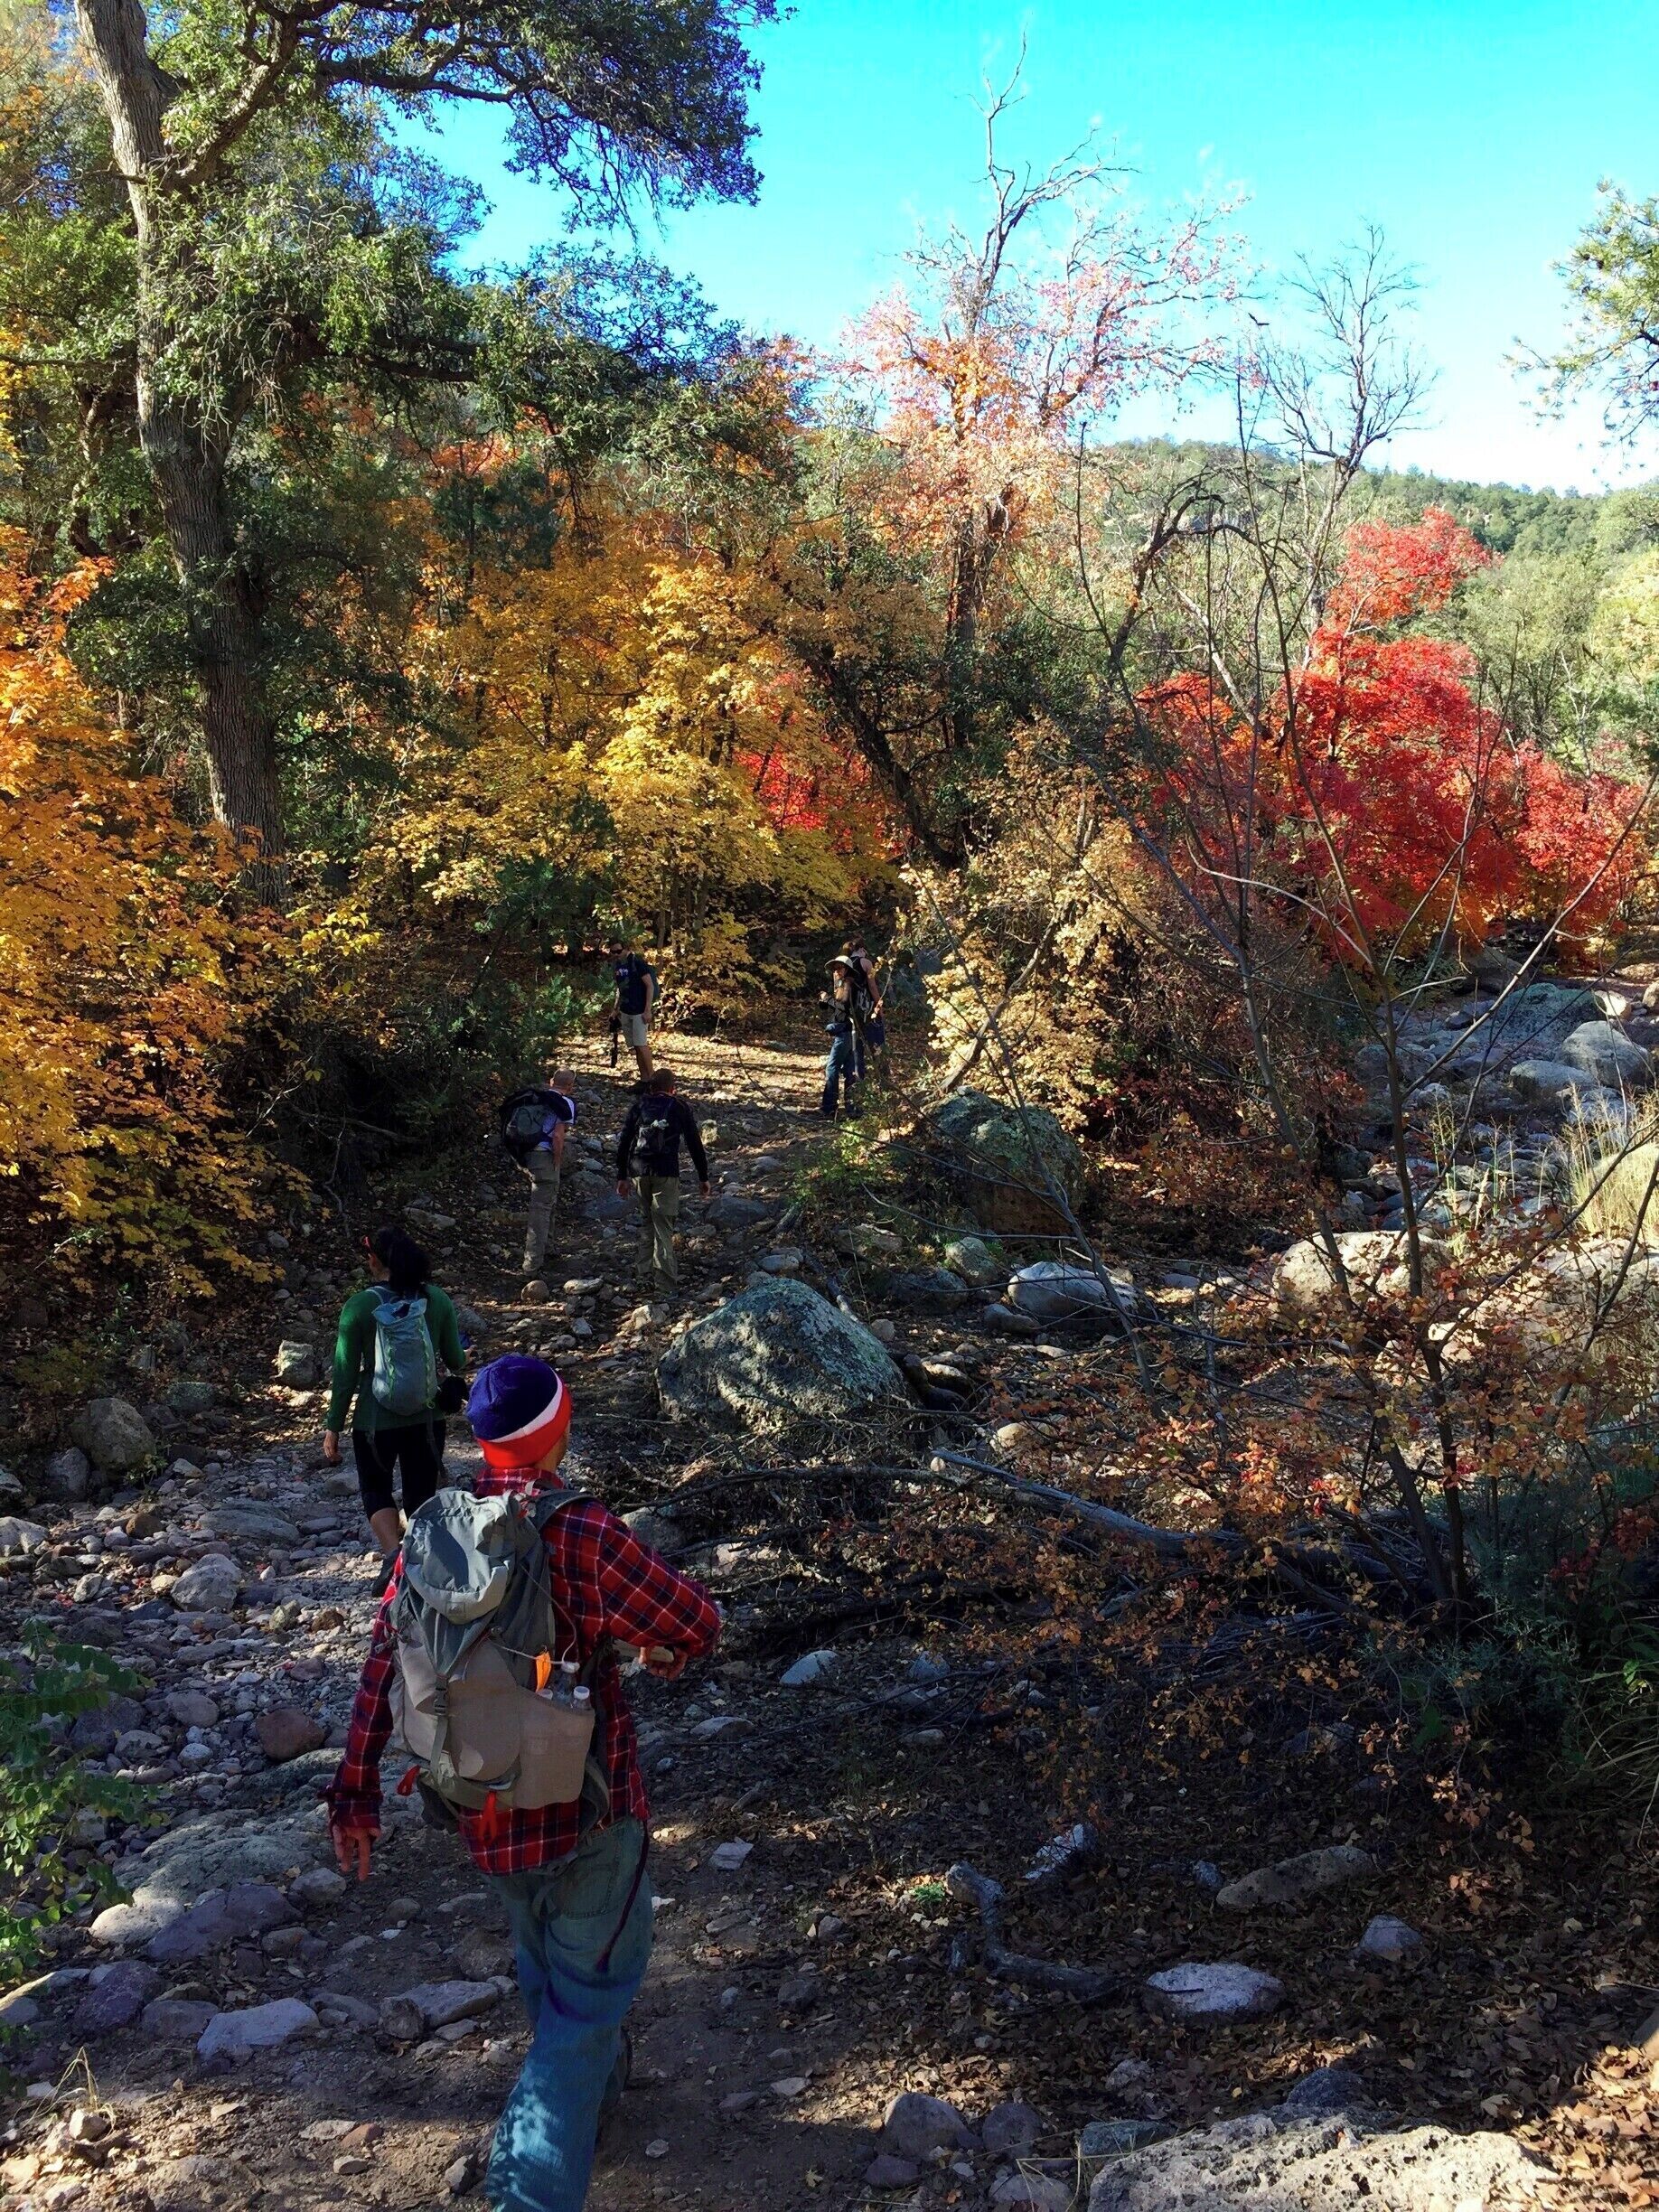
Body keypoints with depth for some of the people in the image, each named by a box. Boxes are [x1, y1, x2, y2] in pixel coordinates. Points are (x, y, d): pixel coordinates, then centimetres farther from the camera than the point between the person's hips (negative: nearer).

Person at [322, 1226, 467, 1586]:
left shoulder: (359, 1307, -12)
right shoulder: (437, 1300, -6)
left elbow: (345, 1374, -8)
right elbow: (456, 1361, 2)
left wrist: (332, 1428, 2)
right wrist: (462, 1355, 27)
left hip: (375, 1421, -2)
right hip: (426, 1419, 2)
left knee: (376, 1490, 18)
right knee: (422, 1496, 15)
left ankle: (392, 1551, -6)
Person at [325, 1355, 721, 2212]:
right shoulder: (583, 1536, -23)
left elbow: (381, 1666, 0)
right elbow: (698, 1624, -13)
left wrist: (354, 1789, 9)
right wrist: (668, 1649, 11)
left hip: (482, 1808, 6)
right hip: (587, 1802, -6)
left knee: (542, 1957, 29)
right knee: (590, 1980, 11)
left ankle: (589, 2079, 53)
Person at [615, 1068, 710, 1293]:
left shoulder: (639, 1106, 12)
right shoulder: (679, 1107, 5)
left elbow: (624, 1142, 11)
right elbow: (695, 1144, 4)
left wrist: (622, 1176, 16)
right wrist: (703, 1177, 10)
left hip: (641, 1172, 3)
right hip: (667, 1173, -3)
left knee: (646, 1221, 17)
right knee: (663, 1224, -3)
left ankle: (646, 1271, 17)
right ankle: (665, 1278, -10)